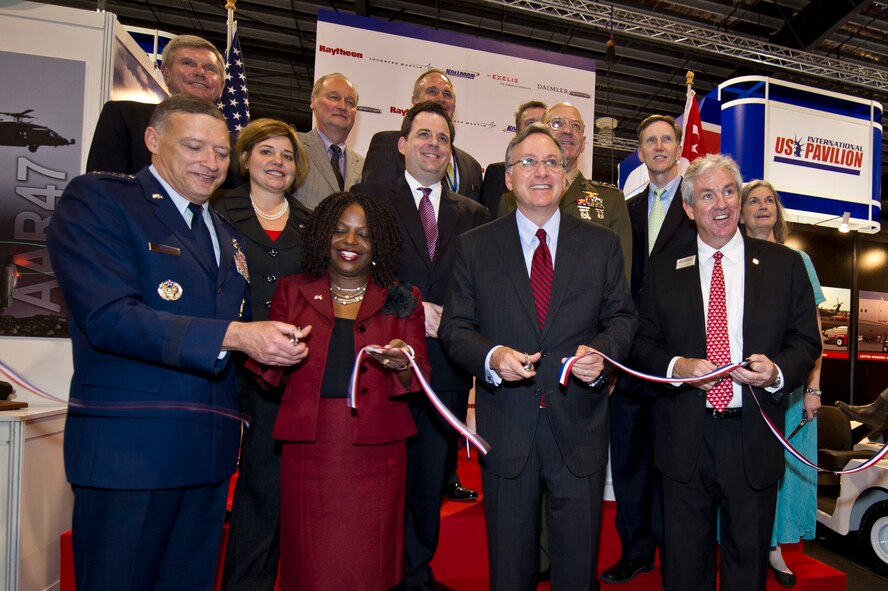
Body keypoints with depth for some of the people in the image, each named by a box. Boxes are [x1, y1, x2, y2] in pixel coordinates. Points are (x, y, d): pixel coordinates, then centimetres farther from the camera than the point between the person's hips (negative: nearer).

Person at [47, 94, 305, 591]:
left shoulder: (226, 236, 19)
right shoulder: (96, 200, -4)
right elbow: (108, 317, -18)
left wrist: (277, 347, 5)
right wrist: (233, 335, -23)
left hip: (209, 452, 7)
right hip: (129, 449, -6)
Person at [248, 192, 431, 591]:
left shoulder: (402, 300, 6)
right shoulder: (292, 292, 8)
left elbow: (418, 381, 2)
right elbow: (267, 373, 8)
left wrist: (402, 365, -20)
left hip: (375, 453, 0)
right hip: (308, 449, 1)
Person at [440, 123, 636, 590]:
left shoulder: (602, 244, 5)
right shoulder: (474, 246, 1)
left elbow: (621, 317, 7)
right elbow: (455, 328, -1)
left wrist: (601, 351, -15)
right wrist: (491, 357, -20)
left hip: (579, 428, 1)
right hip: (506, 427, 0)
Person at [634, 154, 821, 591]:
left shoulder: (784, 264, 3)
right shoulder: (663, 269, 3)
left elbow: (806, 342, 4)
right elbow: (643, 342, 4)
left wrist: (777, 372, -16)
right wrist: (676, 366, -16)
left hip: (754, 438, 0)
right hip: (684, 438, 0)